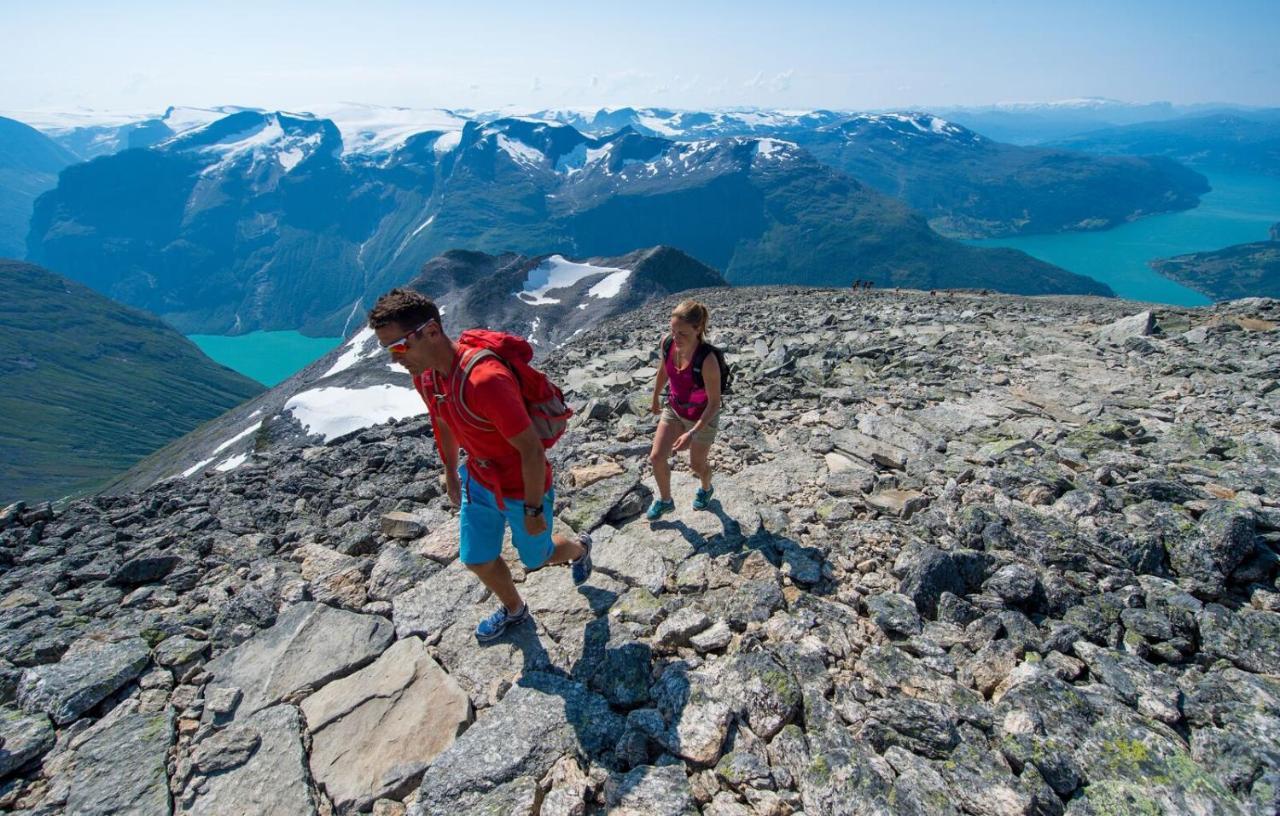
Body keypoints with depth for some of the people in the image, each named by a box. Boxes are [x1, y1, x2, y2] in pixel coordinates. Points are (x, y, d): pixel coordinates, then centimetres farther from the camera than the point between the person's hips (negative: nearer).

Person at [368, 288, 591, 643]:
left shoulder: (485, 379, -38)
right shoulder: (424, 374, -10)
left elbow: (532, 450, -30)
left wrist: (533, 510, -20)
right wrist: (451, 476, 19)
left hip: (524, 488, -7)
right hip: (479, 481, 7)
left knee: (535, 557, 18)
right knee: (477, 560, 19)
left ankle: (579, 549, 53)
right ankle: (513, 609, 49)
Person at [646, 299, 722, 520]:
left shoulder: (707, 360, -35)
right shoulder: (667, 343, -19)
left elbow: (714, 403, -26)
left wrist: (692, 433, -32)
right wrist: (655, 399, 17)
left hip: (703, 417, -4)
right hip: (674, 409, 5)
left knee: (697, 465, 16)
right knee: (656, 457, 2)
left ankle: (706, 489, 53)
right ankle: (665, 501, 29)